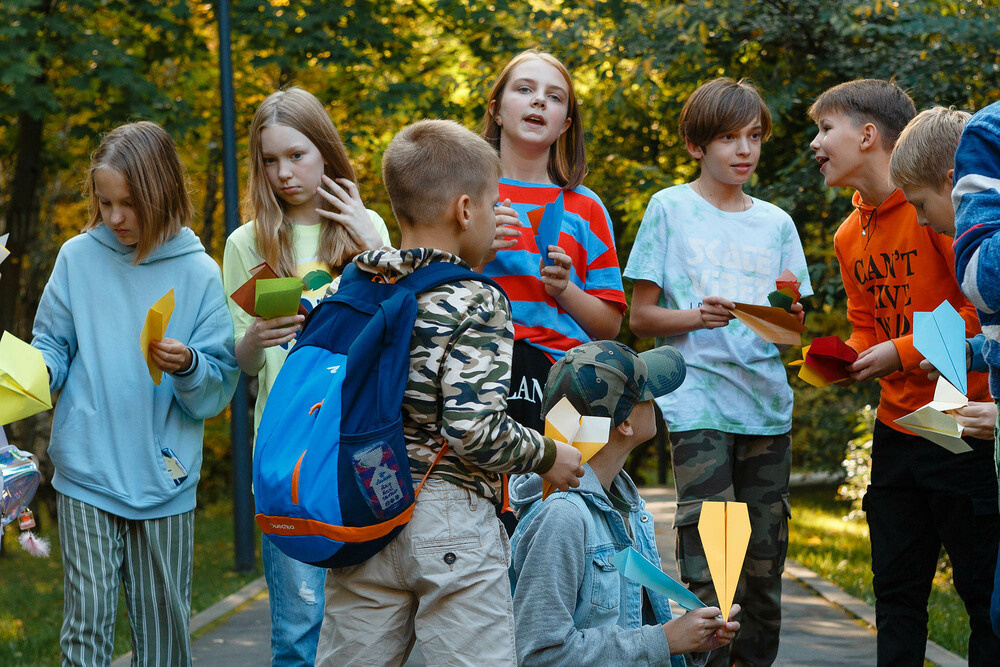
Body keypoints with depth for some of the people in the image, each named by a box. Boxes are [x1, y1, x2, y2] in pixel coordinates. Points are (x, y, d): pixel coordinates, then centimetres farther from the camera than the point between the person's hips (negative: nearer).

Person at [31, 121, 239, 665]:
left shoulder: (198, 274, -1)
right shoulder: (77, 258, 2)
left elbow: (218, 391, -2)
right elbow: (52, 350, 8)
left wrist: (188, 367, -23)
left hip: (163, 479, 0)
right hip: (86, 474, 0)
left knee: (164, 622, 8)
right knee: (88, 616, -4)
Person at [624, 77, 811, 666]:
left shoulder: (776, 223, 15)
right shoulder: (670, 209, 4)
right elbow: (641, 315, 2)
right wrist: (697, 317, -16)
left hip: (767, 401, 4)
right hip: (698, 403, -4)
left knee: (765, 562, 6)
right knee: (708, 565, -11)